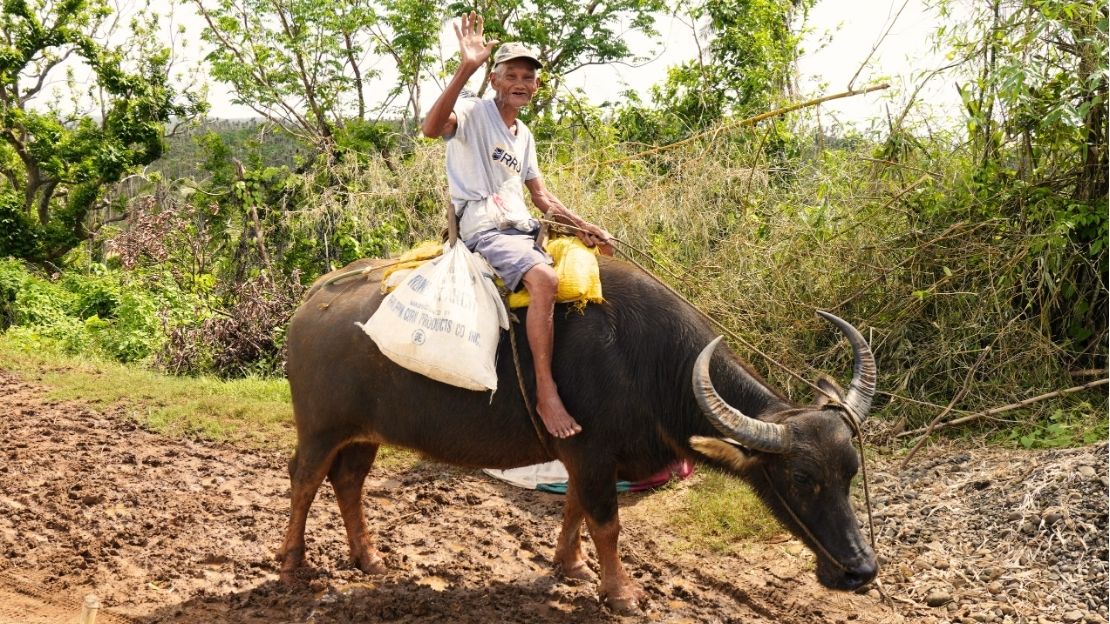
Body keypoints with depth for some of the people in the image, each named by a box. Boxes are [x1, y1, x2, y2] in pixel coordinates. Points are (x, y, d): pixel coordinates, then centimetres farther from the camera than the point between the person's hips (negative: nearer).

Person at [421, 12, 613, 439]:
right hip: (484, 228, -9)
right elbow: (431, 128, -25)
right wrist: (466, 68, -32)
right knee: (543, 279, -34)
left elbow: (543, 199, 24)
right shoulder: (473, 112, -1)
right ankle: (546, 392, -33)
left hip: (523, 229, 9)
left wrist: (586, 228, 11)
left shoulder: (523, 135, 22)